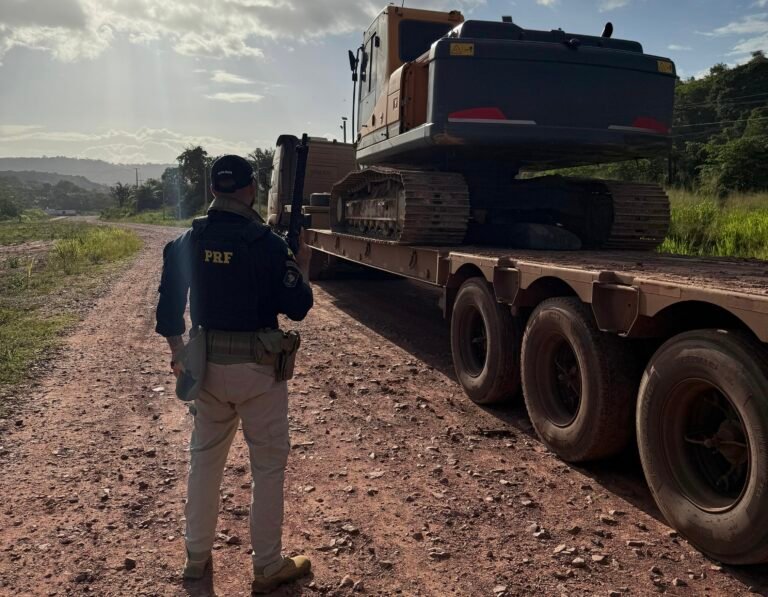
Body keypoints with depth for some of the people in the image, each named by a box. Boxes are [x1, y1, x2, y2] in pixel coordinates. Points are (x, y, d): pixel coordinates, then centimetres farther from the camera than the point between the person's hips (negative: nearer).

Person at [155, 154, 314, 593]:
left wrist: (178, 354, 19)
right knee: (269, 466, 9)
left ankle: (197, 556, 33)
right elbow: (297, 308, -11)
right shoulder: (268, 244, -14)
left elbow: (169, 307, 5)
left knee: (205, 459, 20)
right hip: (257, 367, -4)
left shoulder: (187, 242, 0)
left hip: (208, 364, 5)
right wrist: (303, 266, 6)